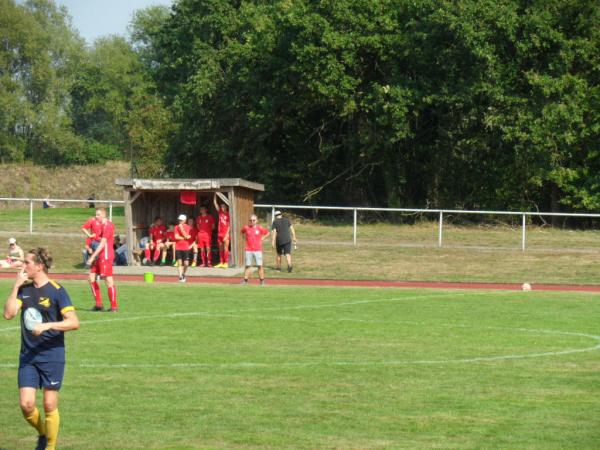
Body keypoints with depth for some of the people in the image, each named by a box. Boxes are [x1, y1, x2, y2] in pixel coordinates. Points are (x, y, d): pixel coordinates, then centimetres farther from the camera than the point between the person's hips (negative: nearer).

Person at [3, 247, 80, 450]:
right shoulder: (24, 289, 7)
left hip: (52, 356, -4)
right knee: (26, 404, -4)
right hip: (27, 356, 4)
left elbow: (74, 322, -13)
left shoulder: (56, 291, -8)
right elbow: (8, 314, -5)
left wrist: (47, 326, -23)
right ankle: (42, 433, 24)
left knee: (50, 406, 0)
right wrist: (16, 285, -9)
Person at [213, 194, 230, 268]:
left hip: (225, 233, -6)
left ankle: (226, 263, -4)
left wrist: (226, 235, -13)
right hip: (219, 233, 6)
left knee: (225, 249, -5)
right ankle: (221, 263, 13)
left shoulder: (228, 215, -5)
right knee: (220, 249, 9)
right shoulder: (220, 212, 10)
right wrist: (215, 195, 10)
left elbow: (229, 226, -8)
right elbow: (215, 203, 14)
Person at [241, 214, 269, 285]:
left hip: (258, 250, -1)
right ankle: (245, 280, 8)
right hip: (248, 250, 1)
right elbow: (242, 232, 25)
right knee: (248, 265, 3)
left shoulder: (260, 228, -1)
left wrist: (262, 238, 2)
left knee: (260, 265, -1)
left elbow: (267, 233, 11)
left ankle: (262, 280, 5)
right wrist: (245, 238, 12)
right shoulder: (246, 228, 3)